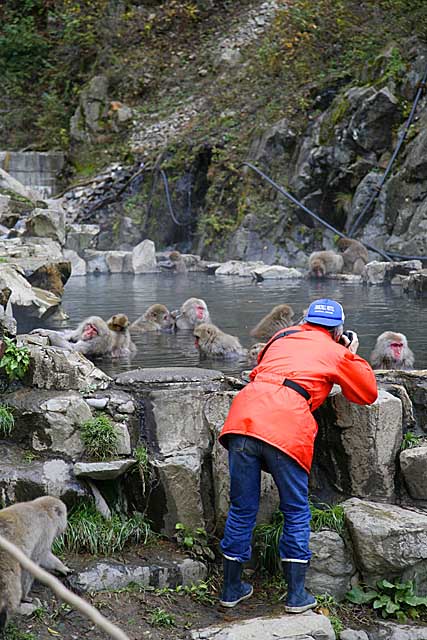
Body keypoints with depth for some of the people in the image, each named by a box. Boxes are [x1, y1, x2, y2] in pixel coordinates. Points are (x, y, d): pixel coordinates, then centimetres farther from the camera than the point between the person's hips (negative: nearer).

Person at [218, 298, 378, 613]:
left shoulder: (282, 337, 29)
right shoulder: (337, 353, 17)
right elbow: (368, 394, 28)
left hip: (242, 418, 4)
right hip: (286, 430, -4)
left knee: (241, 510, 15)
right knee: (297, 513, 13)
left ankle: (232, 589, 26)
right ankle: (297, 595, 15)